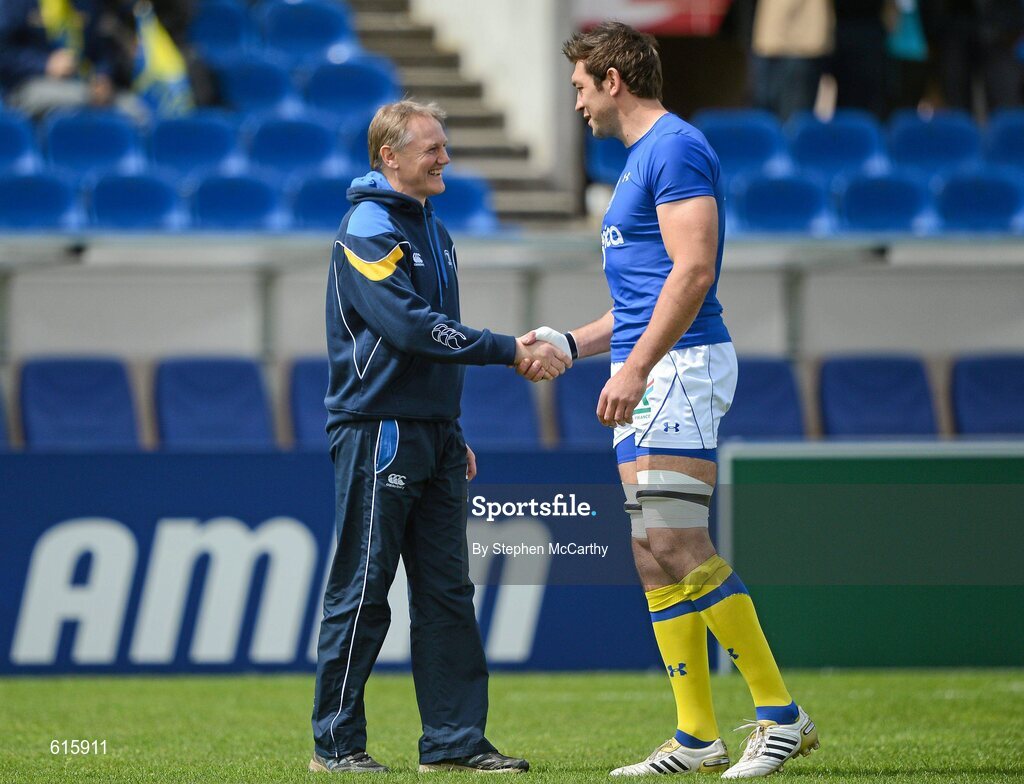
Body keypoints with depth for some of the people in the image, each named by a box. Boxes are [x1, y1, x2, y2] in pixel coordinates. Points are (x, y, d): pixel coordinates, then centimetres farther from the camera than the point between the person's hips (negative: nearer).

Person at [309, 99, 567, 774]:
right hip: (378, 432, -9)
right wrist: (510, 351, -22)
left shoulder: (432, 230, 17)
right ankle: (336, 743, 2)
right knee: (363, 592, -4)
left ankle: (456, 739, 9)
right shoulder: (367, 232, -12)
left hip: (433, 433, 9)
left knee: (447, 591, 7)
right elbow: (409, 327, -23)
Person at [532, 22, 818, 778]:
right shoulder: (642, 157, 22)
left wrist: (634, 369, -24)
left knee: (679, 546, -16)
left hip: (680, 365, -10)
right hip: (649, 377, 10)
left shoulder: (675, 148, -10)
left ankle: (782, 713, -13)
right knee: (655, 556, 6)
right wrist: (570, 344, 25)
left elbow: (693, 270, -20)